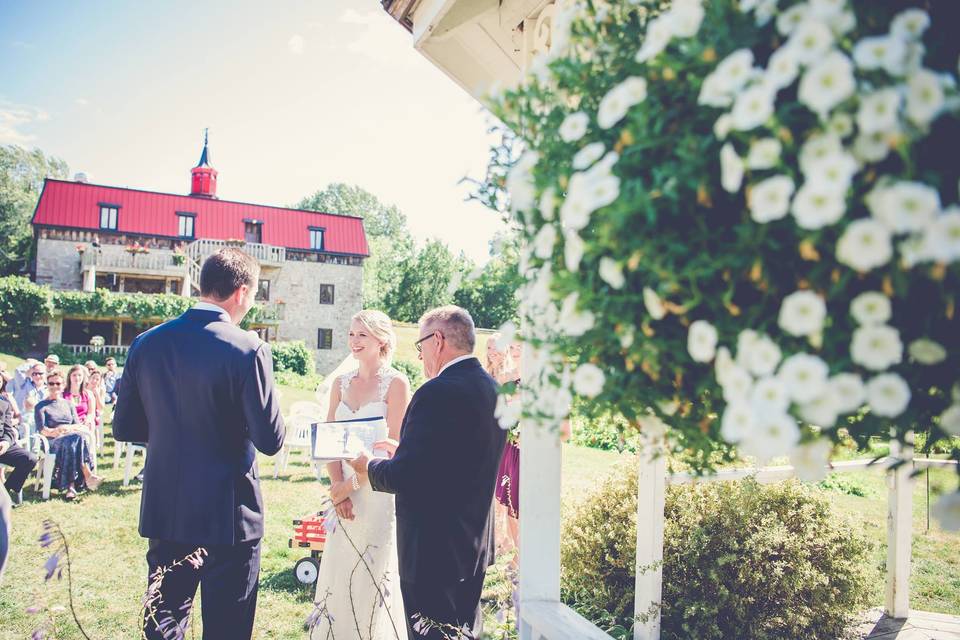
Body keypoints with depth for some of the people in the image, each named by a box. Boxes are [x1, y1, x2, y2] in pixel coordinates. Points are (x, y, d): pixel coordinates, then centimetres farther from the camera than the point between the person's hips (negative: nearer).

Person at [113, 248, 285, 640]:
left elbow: (124, 428, 6)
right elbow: (270, 441, -16)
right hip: (227, 517, -5)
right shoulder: (248, 351, -17)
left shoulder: (146, 343, -1)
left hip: (163, 512, 5)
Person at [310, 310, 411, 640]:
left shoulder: (396, 383, -9)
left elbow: (394, 445, -13)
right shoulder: (341, 384, 8)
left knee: (374, 572, 4)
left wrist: (352, 483, -14)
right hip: (344, 489, 5)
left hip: (379, 489, -5)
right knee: (339, 570, 11)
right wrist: (337, 485, -9)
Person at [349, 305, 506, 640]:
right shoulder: (494, 389, 4)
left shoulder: (437, 392, -22)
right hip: (476, 547, 9)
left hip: (433, 550, -9)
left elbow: (404, 477, -23)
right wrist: (404, 451, 14)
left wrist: (369, 468, -3)